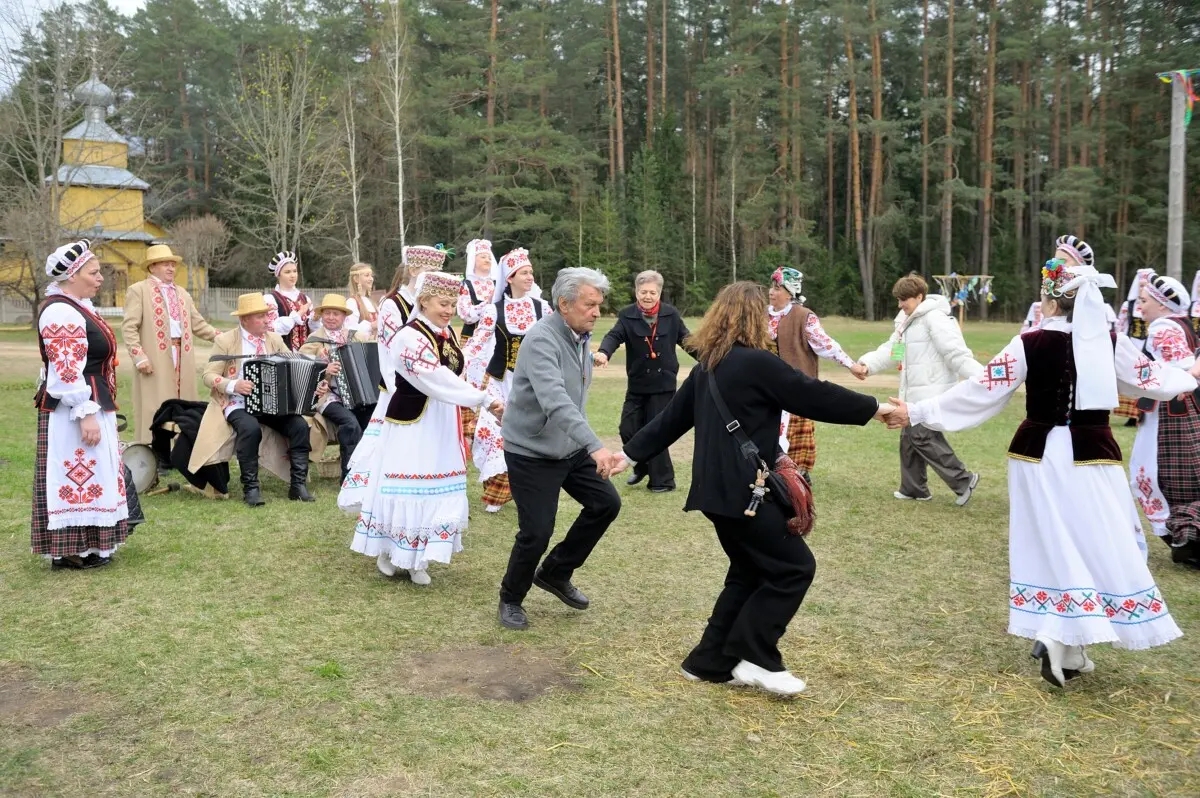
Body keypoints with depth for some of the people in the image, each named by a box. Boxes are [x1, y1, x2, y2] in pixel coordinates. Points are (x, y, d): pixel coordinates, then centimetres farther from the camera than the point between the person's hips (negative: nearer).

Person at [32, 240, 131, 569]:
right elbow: (67, 372, -23)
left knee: (86, 476, 15)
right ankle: (71, 551, 4)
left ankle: (85, 545, 24)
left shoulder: (76, 306, 14)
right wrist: (86, 414, -25)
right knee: (77, 476, -4)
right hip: (72, 410, -11)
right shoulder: (61, 312, -18)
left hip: (91, 405, 11)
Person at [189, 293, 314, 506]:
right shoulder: (225, 340, -1)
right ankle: (250, 487, -21)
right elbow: (209, 375, -5)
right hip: (238, 404, -4)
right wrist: (233, 385, -23)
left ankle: (298, 484, -13)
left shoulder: (275, 339, 11)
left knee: (300, 425, -21)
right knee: (251, 428, -35)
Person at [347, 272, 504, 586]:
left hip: (443, 425, 8)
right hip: (412, 423, -8)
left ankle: (415, 559, 21)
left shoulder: (447, 333, 7)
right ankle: (388, 552, 22)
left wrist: (462, 418, 17)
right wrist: (484, 400, -33)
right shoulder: (410, 336, -20)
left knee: (438, 490, 9)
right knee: (407, 488, 1)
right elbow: (437, 380, -30)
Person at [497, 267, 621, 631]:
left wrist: (586, 444, 17)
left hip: (571, 448, 8)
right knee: (536, 532, -5)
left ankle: (555, 573, 23)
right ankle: (511, 599, 22)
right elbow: (555, 401, -39)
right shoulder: (541, 340, -25)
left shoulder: (581, 336, 3)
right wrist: (596, 446, -47)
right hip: (532, 452, -8)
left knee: (606, 503, 5)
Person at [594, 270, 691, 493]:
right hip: (637, 383, 2)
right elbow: (614, 336, -19)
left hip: (663, 383, -2)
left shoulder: (671, 315, -1)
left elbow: (685, 339, 10)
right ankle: (642, 466, 31)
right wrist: (603, 353, -40)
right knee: (628, 429, 3)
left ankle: (662, 479, 17)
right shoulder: (627, 315, -4)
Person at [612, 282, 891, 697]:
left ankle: (711, 661, 21)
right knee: (794, 567, 1)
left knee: (750, 573, 17)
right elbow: (815, 396, -10)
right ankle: (756, 658, 5)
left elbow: (673, 417, 16)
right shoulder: (757, 362, -14)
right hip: (744, 491, -9)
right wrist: (875, 408, 1)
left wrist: (631, 452, 25)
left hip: (720, 489, 9)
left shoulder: (707, 366, 12)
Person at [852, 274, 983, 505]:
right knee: (909, 438, 13)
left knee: (923, 438, -12)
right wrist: (866, 364, -4)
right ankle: (913, 488, 23)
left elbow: (956, 353, -22)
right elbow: (891, 349, 13)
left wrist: (980, 379, -30)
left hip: (932, 393, -10)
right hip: (914, 393, 10)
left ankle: (963, 480, -1)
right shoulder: (906, 321, 16)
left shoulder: (935, 318, -15)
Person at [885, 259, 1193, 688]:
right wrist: (1189, 377, 35)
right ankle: (1061, 639, -5)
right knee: (1098, 545, 7)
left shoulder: (1029, 343, -9)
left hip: (1039, 455, 0)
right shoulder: (1111, 342, -3)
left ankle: (1067, 647, 15)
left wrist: (917, 412, -5)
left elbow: (981, 389, -11)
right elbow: (1154, 380, 12)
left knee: (1050, 544, 10)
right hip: (1092, 457, 0)